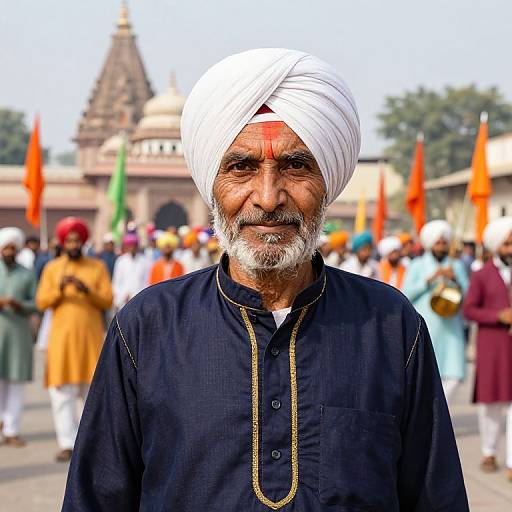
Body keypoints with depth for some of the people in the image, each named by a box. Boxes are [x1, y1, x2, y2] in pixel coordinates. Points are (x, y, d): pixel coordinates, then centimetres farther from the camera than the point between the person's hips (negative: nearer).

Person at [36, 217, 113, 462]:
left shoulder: (98, 267, 7)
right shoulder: (52, 268, 8)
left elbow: (107, 301, 1)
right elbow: (41, 302, 2)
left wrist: (87, 290, -15)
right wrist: (59, 289, -15)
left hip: (90, 336, 0)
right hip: (62, 336, 0)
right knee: (62, 391, -6)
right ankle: (68, 444, -4)